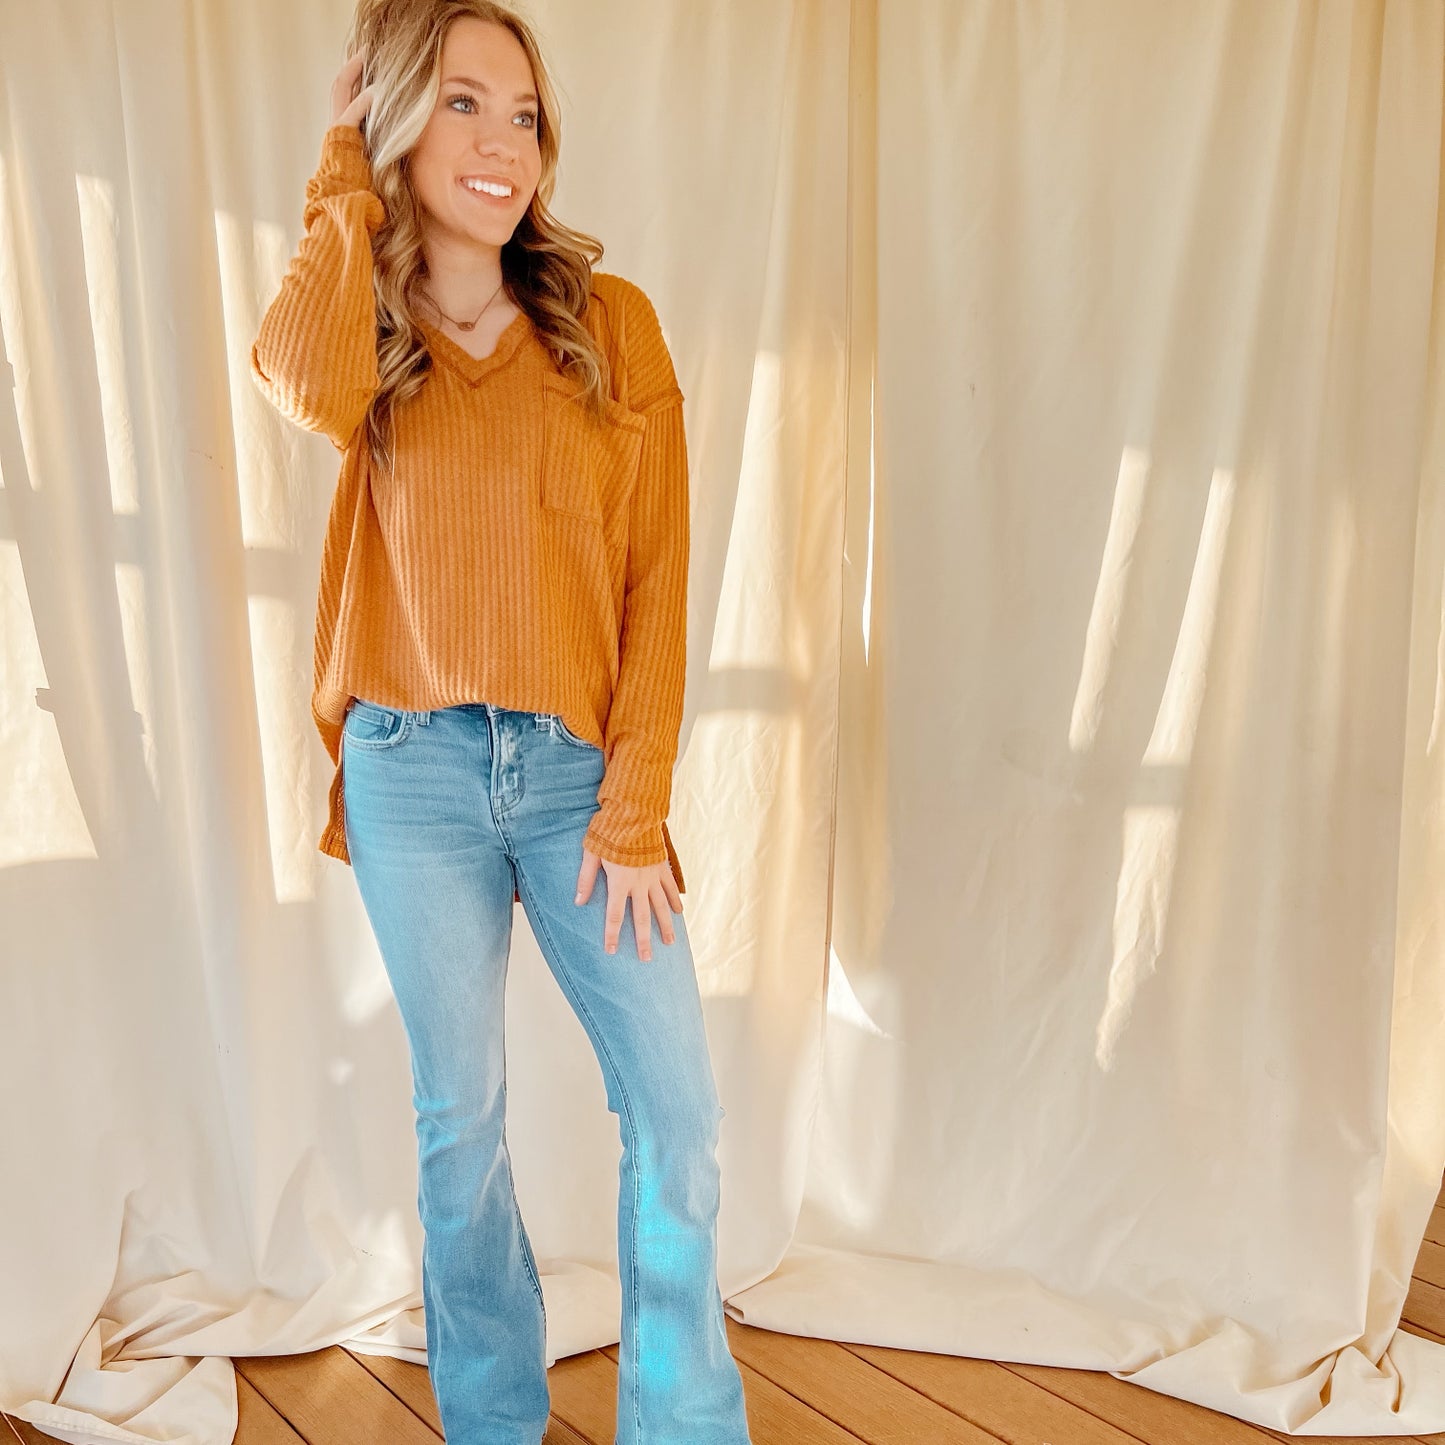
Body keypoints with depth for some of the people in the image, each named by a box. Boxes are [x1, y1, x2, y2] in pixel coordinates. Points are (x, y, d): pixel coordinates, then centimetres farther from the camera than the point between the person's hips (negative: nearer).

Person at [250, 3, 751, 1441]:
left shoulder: (610, 322, 1)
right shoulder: (367, 336, 3)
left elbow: (655, 578, -3)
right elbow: (313, 386, -24)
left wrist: (635, 811, -9)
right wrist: (345, 178, -8)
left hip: (578, 768, 0)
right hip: (413, 770, 1)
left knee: (676, 1109, 0)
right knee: (458, 1116, 10)